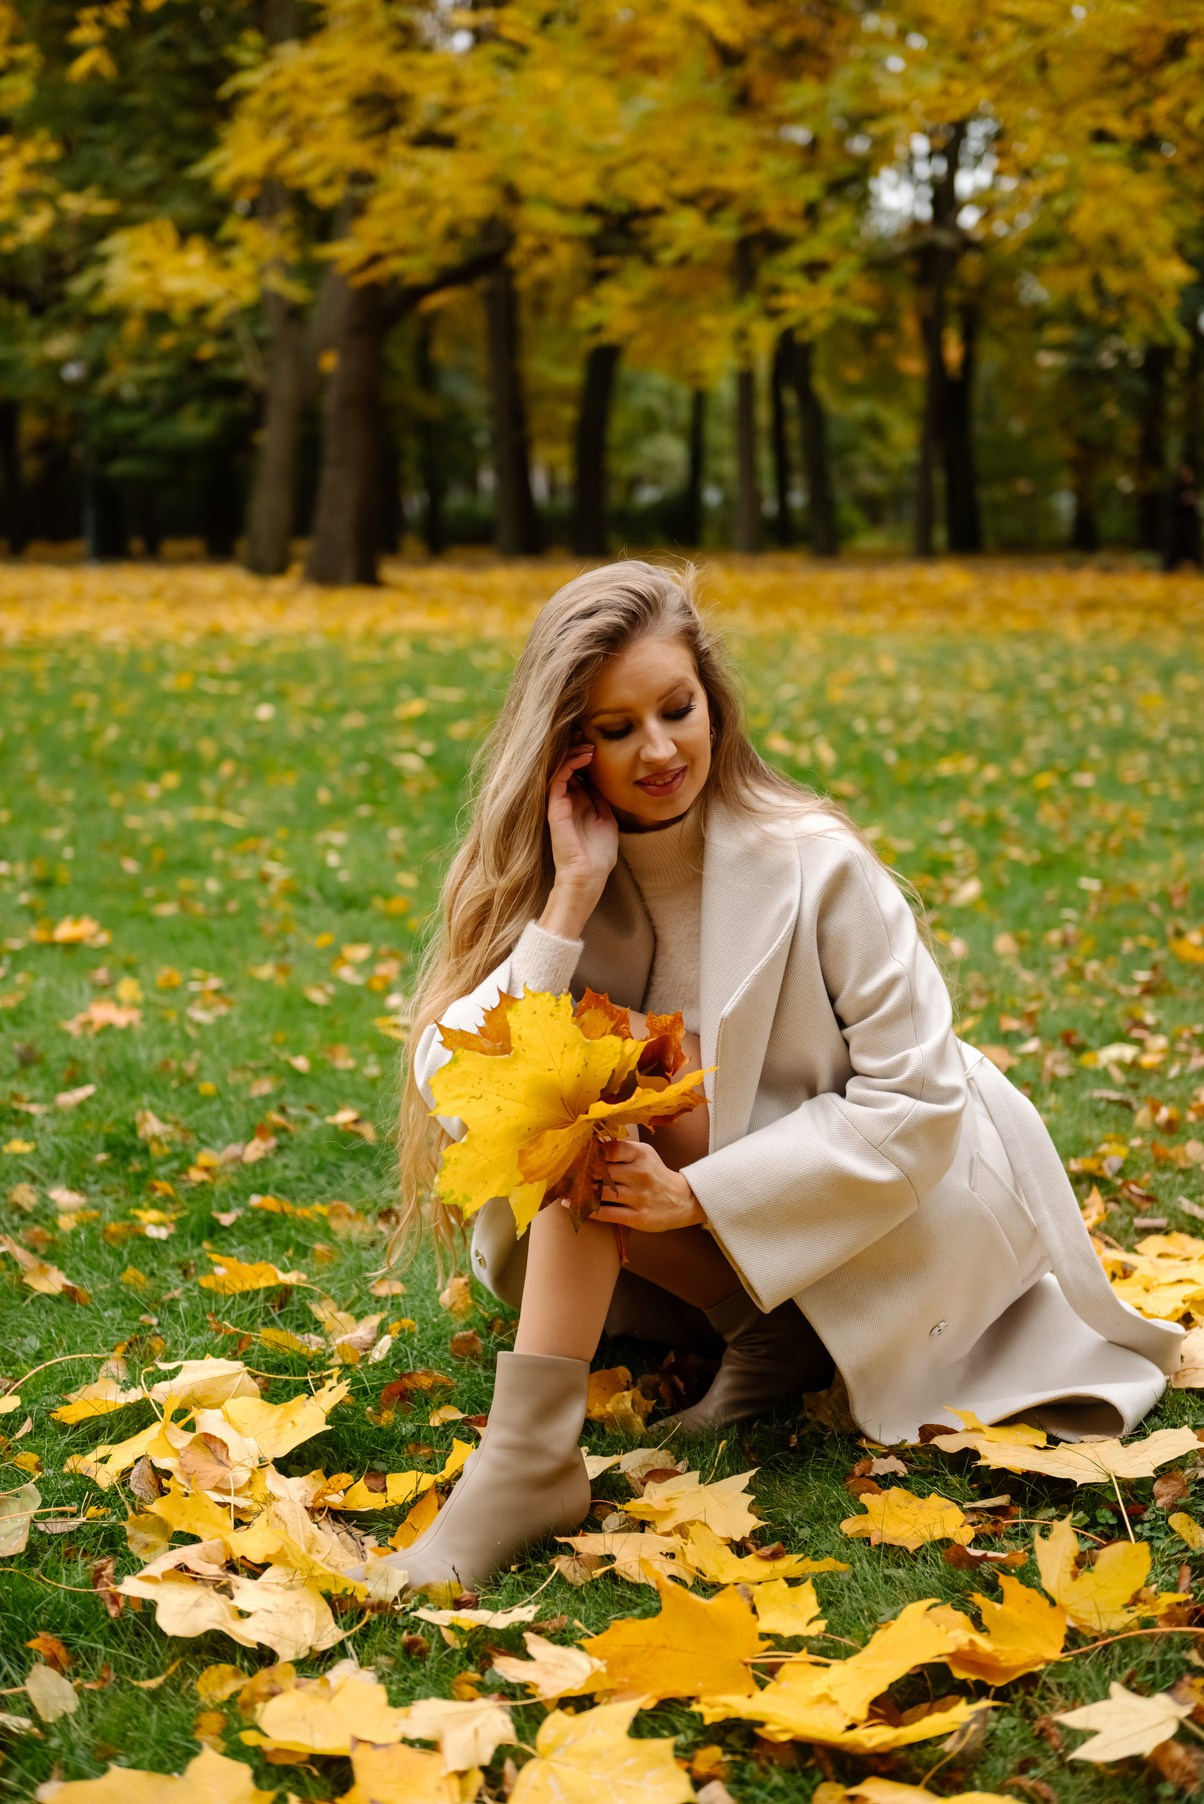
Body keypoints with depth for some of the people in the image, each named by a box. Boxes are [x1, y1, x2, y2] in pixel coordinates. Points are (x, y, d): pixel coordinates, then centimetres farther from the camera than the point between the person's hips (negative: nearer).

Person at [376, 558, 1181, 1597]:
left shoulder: (813, 866, -19)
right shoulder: (550, 869, -8)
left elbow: (918, 1106, -21)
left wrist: (698, 1194, -28)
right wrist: (570, 897, -29)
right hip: (717, 1256, 4)